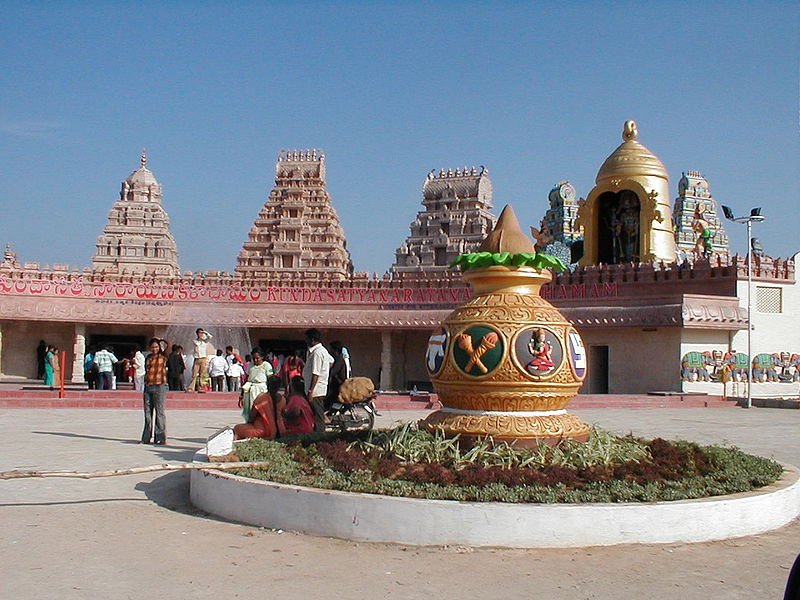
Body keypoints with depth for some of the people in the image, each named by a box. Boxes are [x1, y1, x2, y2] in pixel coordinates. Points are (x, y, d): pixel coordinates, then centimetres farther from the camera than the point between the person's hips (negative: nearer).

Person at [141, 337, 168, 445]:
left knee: (159, 412, -6)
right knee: (147, 413, 9)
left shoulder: (163, 356, -1)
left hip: (159, 386, -6)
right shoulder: (148, 357, 14)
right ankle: (146, 437, 16)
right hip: (148, 386, 6)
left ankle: (160, 438, -4)